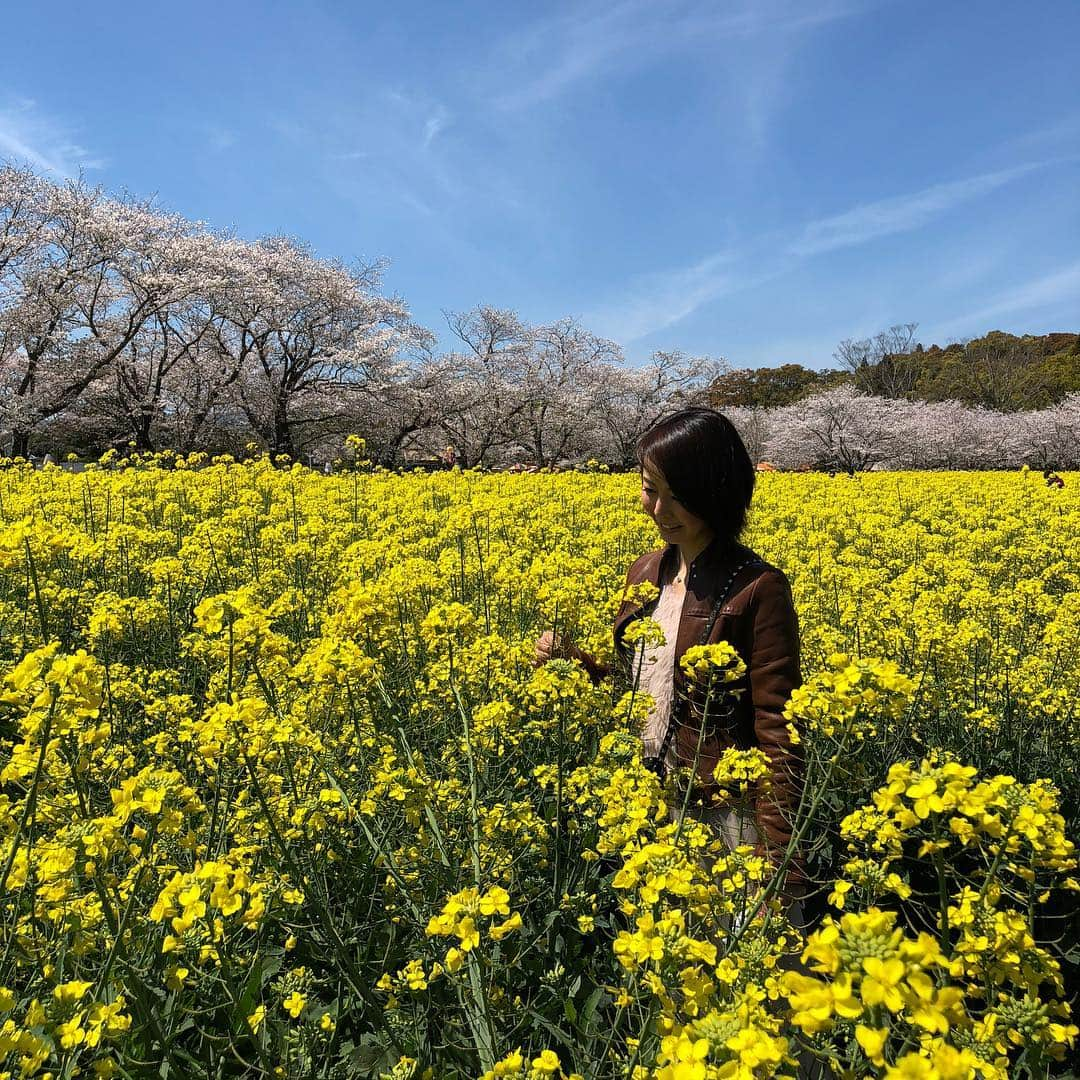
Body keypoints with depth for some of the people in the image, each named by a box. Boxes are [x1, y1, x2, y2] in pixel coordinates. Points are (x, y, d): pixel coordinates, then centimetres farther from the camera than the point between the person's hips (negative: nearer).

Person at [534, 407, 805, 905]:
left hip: (720, 814, -6)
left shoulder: (757, 589, -15)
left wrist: (779, 870, -18)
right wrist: (572, 657, -3)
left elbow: (777, 732, -15)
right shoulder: (644, 572, 4)